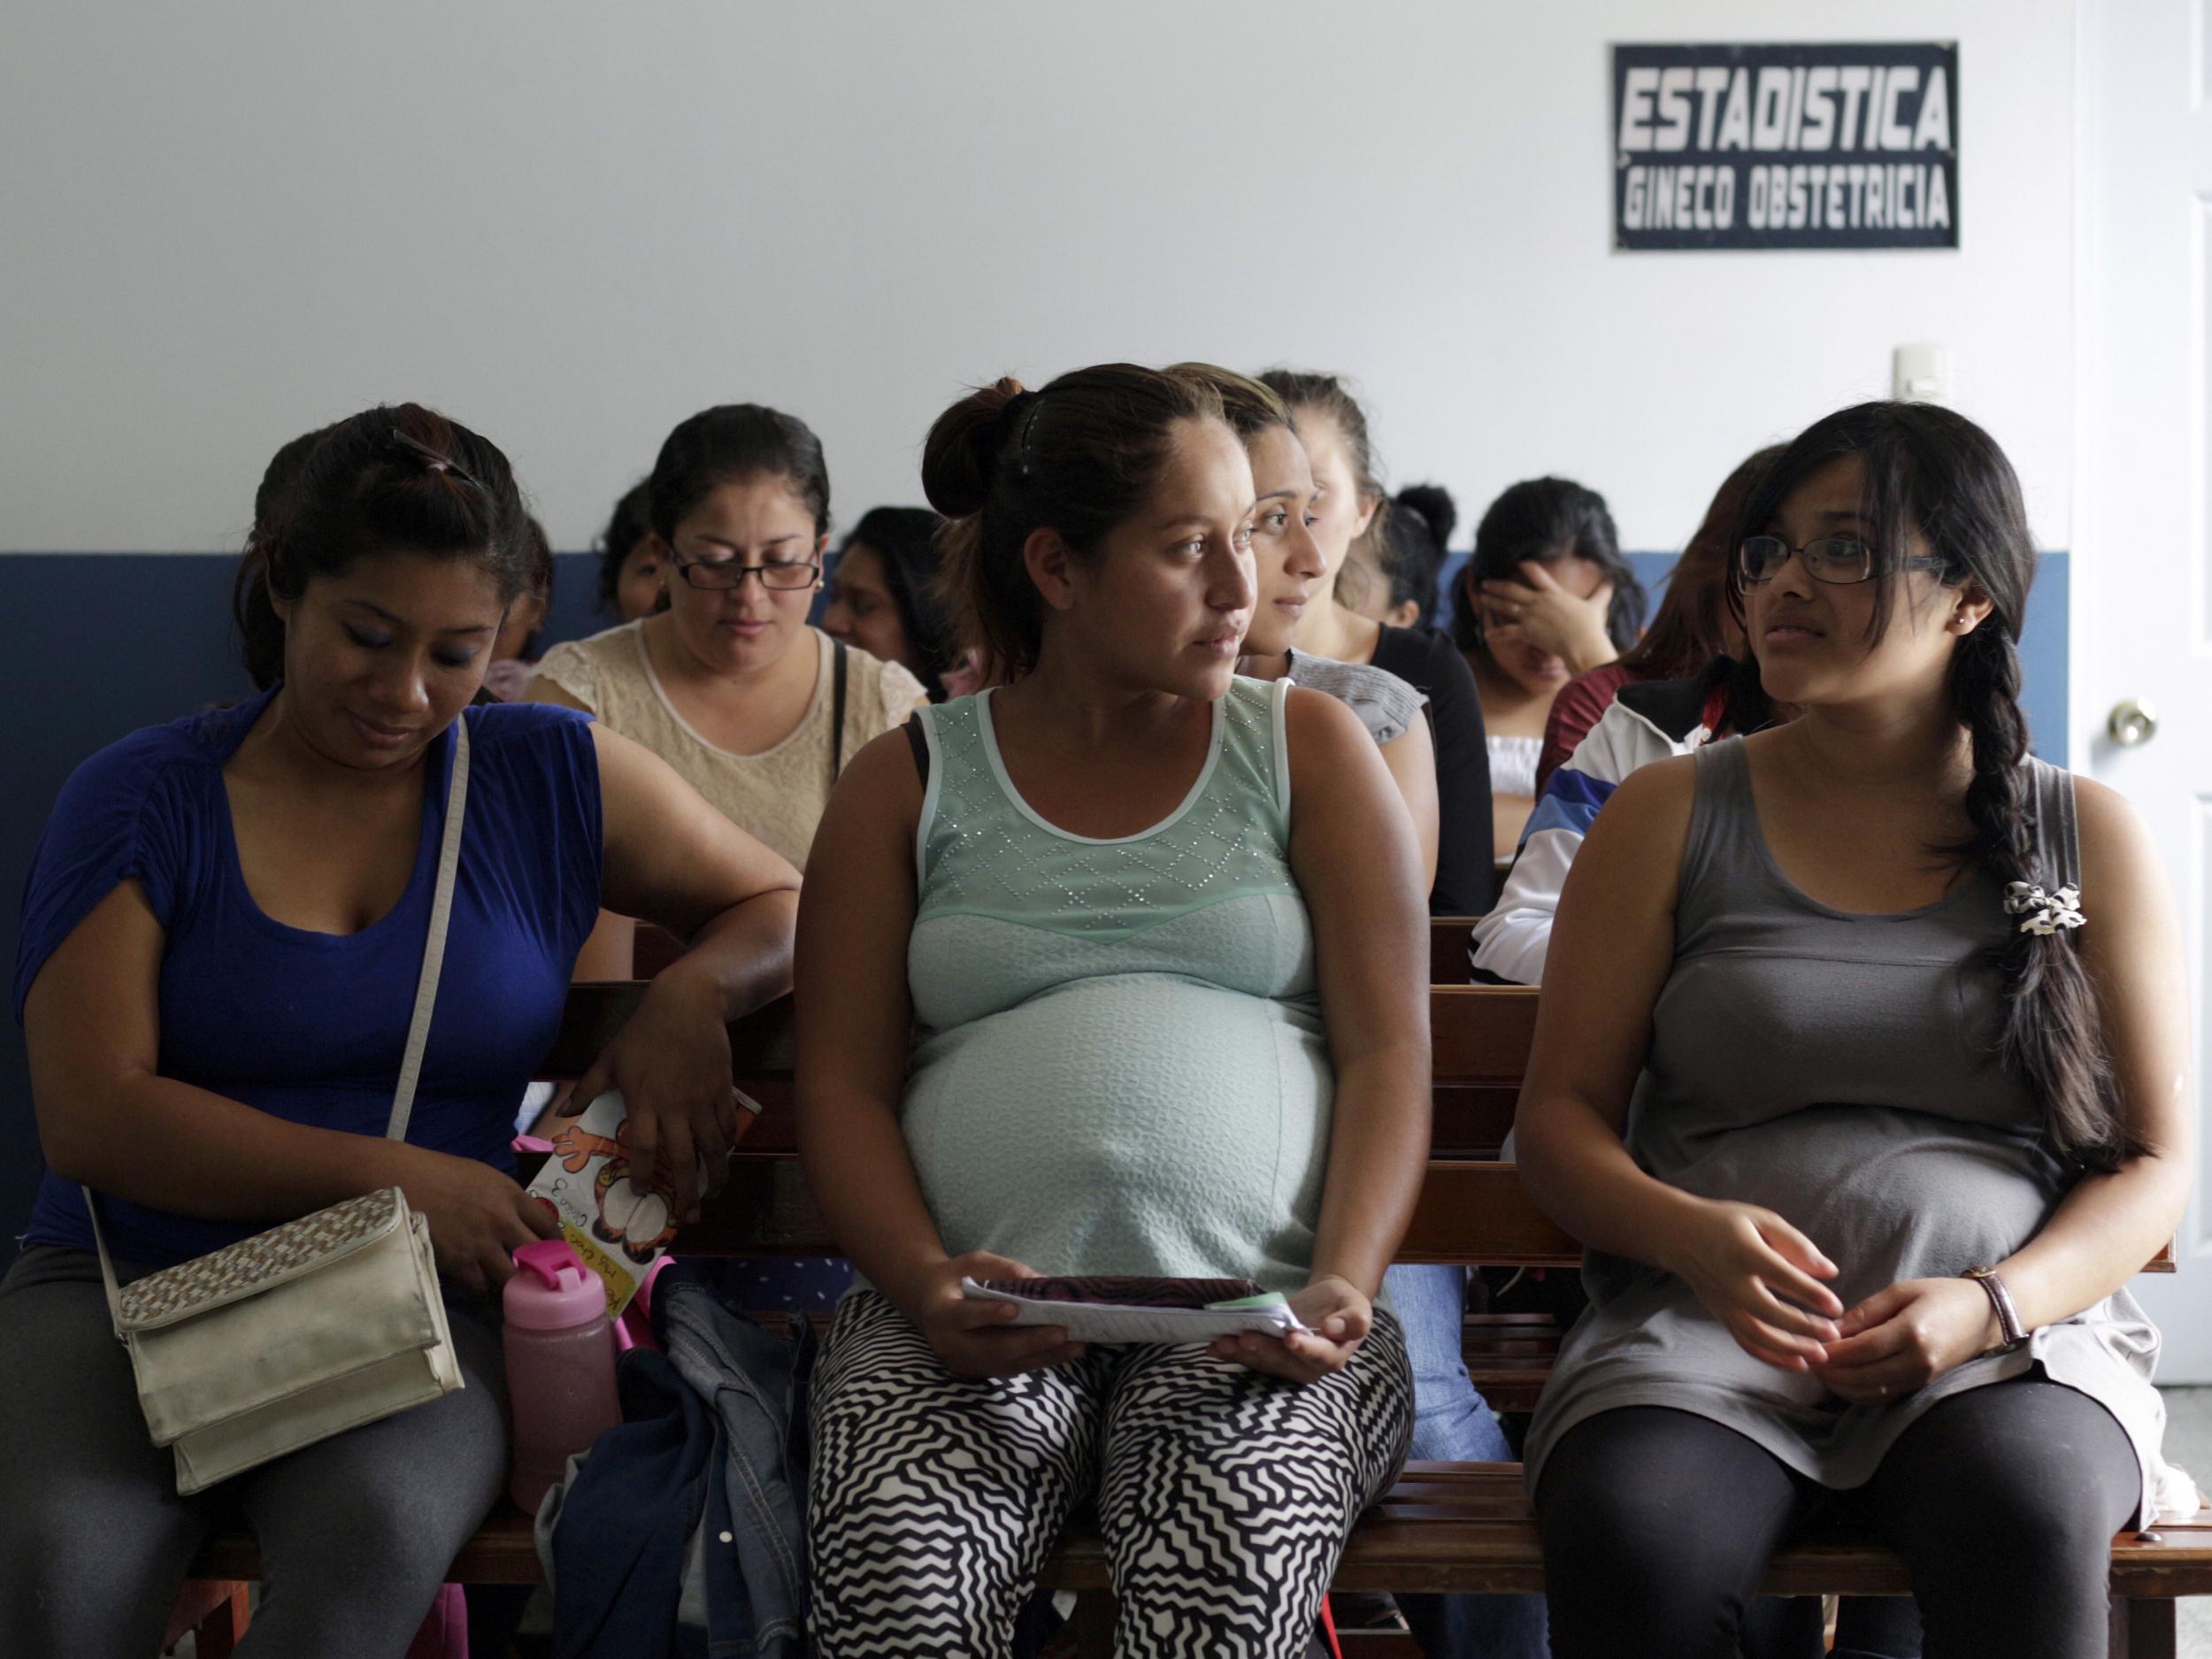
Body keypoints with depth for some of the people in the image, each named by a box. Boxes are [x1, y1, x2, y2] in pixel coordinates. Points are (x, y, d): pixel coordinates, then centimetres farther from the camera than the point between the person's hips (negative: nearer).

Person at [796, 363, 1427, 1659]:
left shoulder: (1310, 749, 15)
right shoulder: (908, 785, 15)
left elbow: (1389, 1051, 7)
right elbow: (844, 1083, 9)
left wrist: (1345, 1284, -11)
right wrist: (926, 1284, -11)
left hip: (1257, 1314, 0)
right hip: (978, 1320, 0)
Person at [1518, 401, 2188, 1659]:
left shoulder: (2088, 837, 12)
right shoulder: (1670, 820, 12)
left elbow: (2156, 1163, 10)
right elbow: (1560, 1117, 9)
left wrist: (1991, 1306, -10)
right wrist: (1692, 1234, -14)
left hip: (2015, 1333, 0)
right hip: (1709, 1325, 0)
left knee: (2027, 1521, -36)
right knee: (1630, 1543, -34)